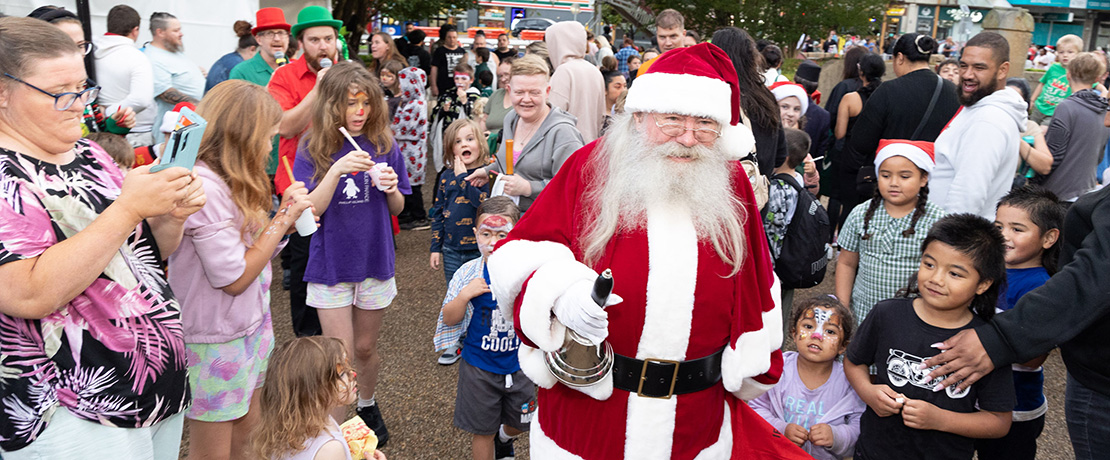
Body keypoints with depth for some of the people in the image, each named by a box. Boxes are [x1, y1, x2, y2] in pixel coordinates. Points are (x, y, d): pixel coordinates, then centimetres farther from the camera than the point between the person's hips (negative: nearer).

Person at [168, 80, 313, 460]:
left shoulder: (231, 182, 6)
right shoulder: (203, 188, -25)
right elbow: (233, 279, -23)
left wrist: (283, 215, -4)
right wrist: (283, 219, -18)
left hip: (249, 325, 9)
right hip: (215, 340, -9)